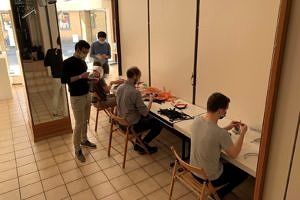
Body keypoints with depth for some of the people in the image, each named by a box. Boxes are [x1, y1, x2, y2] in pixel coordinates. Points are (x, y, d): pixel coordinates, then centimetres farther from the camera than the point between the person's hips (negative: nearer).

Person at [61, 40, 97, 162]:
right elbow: (63, 80, -19)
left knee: (85, 121, 17)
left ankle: (84, 140, 37)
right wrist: (80, 76, -26)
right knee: (79, 124, -2)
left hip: (87, 95, 7)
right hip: (76, 98, -7)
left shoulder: (83, 62, 9)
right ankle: (77, 149, 11)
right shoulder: (67, 63, -13)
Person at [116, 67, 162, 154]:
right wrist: (151, 101, -8)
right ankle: (143, 143, 15)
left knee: (147, 118, 31)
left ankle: (139, 143, 29)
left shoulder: (119, 87, -3)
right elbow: (145, 112, -23)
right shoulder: (135, 92, -28)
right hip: (132, 125, -8)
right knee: (158, 124, 6)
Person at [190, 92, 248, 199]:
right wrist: (242, 133, -4)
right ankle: (218, 194, 18)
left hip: (194, 171, 6)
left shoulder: (196, 121, -13)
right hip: (210, 178, -6)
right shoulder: (221, 134, -33)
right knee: (243, 173, 18)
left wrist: (227, 128, 8)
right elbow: (233, 154, -14)